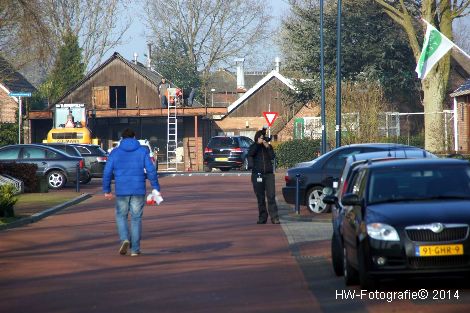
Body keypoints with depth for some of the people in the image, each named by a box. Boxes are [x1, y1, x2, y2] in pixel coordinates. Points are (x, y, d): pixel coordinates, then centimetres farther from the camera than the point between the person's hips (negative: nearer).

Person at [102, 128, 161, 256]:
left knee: (121, 216, 16)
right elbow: (151, 170, -5)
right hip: (138, 191, 0)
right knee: (136, 218, 8)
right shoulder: (142, 151, 1)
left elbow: (107, 172, 0)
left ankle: (125, 239, -8)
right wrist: (156, 188, 0)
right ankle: (135, 249, 8)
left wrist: (106, 190, 8)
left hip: (121, 191, 0)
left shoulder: (115, 152, 2)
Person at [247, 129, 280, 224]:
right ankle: (262, 217, 9)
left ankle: (274, 217, -13)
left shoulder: (269, 146, 10)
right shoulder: (254, 146, 7)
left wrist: (268, 147, -13)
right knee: (260, 198, 3)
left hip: (269, 174, 0)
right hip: (257, 175, 0)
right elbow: (250, 154, -14)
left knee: (271, 196, -10)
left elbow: (272, 157, -3)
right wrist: (258, 143, -17)